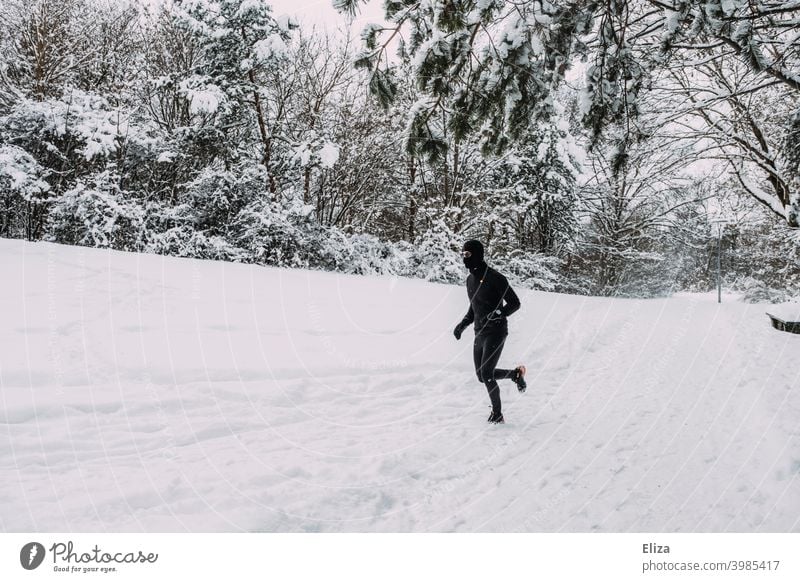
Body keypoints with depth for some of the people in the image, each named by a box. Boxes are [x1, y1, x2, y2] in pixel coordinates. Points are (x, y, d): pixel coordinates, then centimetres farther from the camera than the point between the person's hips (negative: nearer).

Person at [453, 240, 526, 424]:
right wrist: (463, 324, 9)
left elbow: (514, 303, -12)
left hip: (496, 332, -8)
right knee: (482, 376, 11)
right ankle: (516, 373, 34)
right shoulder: (470, 279, 11)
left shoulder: (494, 278, -14)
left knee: (486, 374, -13)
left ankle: (497, 413, 3)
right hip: (480, 333, 8)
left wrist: (497, 314, -27)